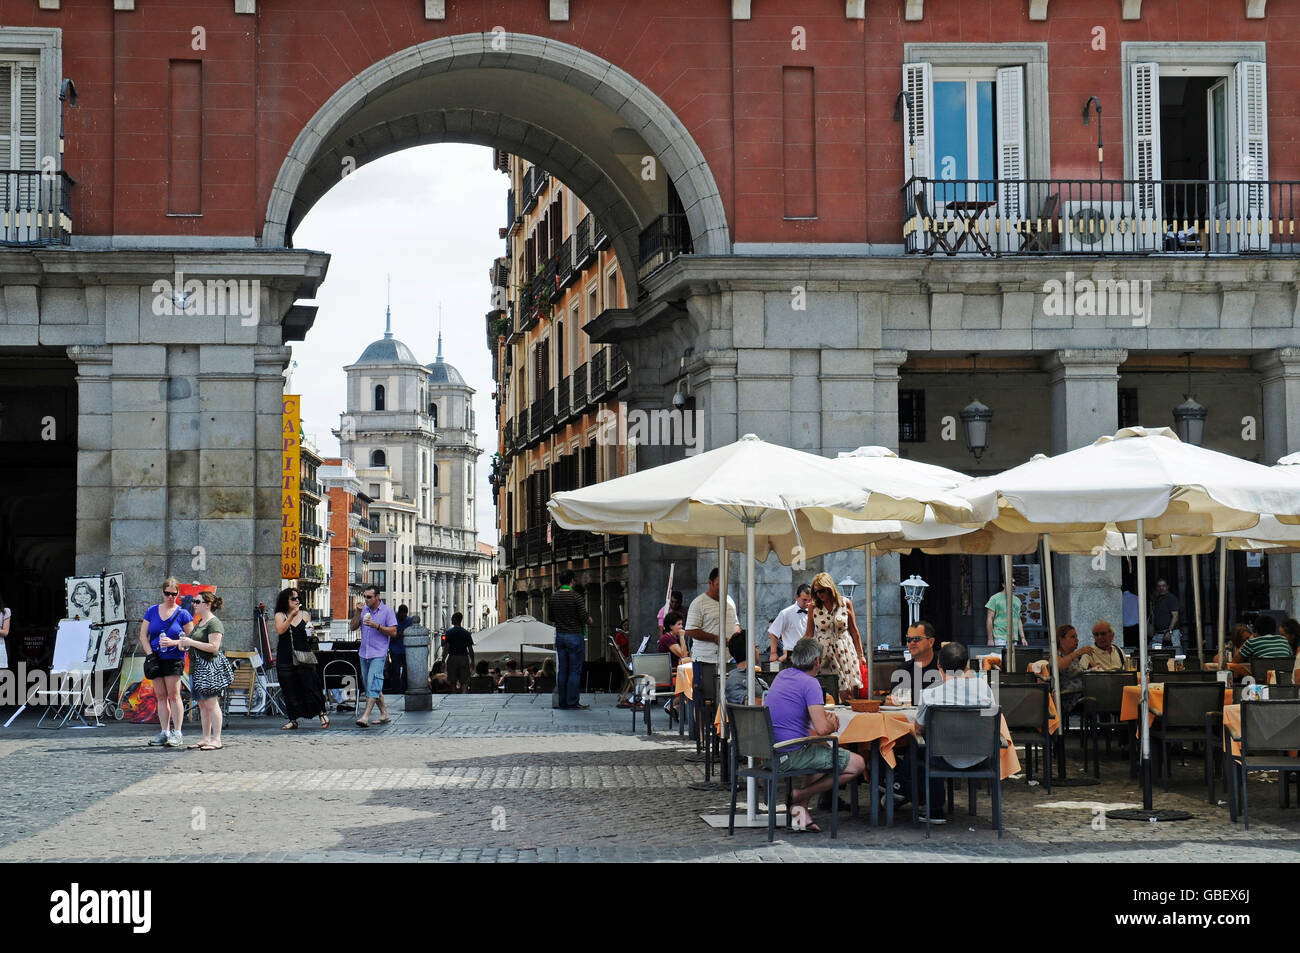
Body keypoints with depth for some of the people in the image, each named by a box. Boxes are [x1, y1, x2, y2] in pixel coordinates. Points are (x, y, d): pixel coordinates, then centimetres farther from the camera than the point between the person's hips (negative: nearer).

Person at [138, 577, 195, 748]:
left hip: (174, 658, -4)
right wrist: (150, 654, -3)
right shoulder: (152, 611, 10)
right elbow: (143, 635, 10)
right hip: (156, 659, 4)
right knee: (161, 696, 7)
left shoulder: (183, 614, 0)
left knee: (173, 695, -9)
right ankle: (164, 732, 12)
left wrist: (173, 642, -15)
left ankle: (177, 734, -7)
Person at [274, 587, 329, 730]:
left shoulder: (305, 614, 9)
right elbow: (280, 630, -13)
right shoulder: (280, 615, 4)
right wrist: (291, 616, -18)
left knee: (310, 685, -5)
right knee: (289, 690, 3)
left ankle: (322, 713, 11)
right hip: (285, 658, 0)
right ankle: (293, 720, 13)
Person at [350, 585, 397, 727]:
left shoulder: (387, 611, -2)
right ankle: (384, 714, 20)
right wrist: (358, 612, -6)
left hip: (378, 654, -7)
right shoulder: (364, 610, 12)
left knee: (373, 685, -16)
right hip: (364, 654, 7)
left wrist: (377, 626, -17)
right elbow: (353, 627, 7)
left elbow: (393, 632, -7)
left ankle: (365, 717, -22)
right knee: (371, 687, 10)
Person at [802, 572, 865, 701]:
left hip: (844, 651, 0)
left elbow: (854, 631, 9)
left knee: (847, 693, -6)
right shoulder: (813, 607, 4)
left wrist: (860, 655, 10)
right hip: (823, 653, 0)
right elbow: (809, 634, 10)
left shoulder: (846, 603, 3)